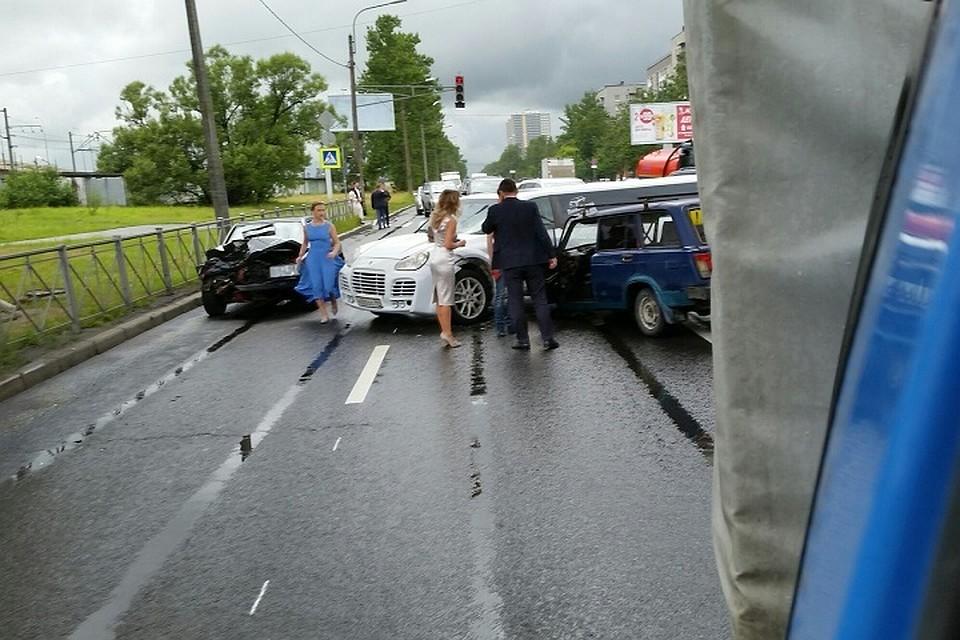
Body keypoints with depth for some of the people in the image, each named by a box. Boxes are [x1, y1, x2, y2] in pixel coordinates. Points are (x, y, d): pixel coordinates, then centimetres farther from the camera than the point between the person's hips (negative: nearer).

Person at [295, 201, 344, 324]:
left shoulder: (329, 226, -2)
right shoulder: (307, 227, 6)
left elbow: (337, 242, 0)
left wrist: (334, 252, -19)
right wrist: (300, 256, 8)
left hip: (328, 259, -2)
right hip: (313, 260, 2)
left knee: (328, 285, -7)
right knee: (317, 286, -2)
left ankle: (333, 302, 28)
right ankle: (324, 315, 5)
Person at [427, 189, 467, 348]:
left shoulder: (435, 216, 10)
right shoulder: (451, 219, -14)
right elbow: (448, 244, -16)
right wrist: (460, 244, 0)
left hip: (434, 256, 8)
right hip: (445, 259, -8)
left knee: (439, 299, 11)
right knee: (446, 300, -4)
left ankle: (445, 331, 17)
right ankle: (447, 333, -2)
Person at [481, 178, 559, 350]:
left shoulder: (495, 210, -5)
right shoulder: (530, 207, -2)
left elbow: (486, 229, 12)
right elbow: (541, 233, -4)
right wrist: (552, 255, 0)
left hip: (510, 263, -1)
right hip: (533, 261, 2)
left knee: (515, 302, 7)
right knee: (540, 299, 8)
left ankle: (523, 340, 9)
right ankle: (548, 338, 6)